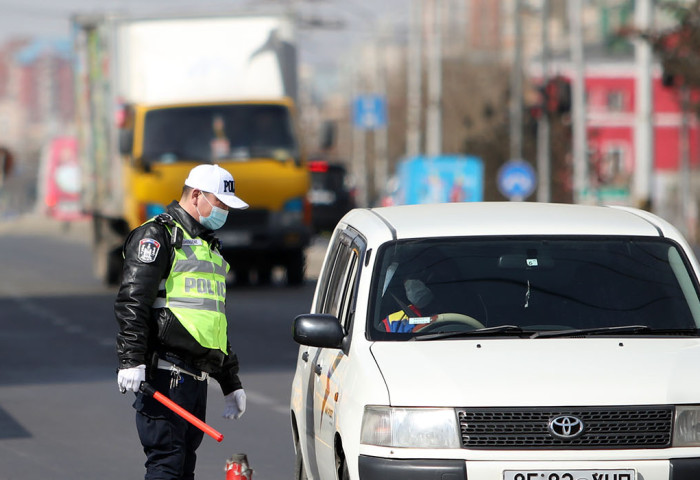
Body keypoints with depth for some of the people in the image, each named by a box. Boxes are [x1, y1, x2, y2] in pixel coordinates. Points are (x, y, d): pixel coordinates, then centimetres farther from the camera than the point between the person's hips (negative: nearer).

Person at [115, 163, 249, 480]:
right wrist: (130, 360, -25)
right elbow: (131, 302, -15)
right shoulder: (155, 236, -4)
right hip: (164, 374, -9)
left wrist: (231, 384, 29)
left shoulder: (208, 246, 25)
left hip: (197, 379, 9)